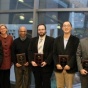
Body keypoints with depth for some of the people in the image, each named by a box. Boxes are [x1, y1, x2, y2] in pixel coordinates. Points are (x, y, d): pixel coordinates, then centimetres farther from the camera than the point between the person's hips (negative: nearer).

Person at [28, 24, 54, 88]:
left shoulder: (51, 40, 0)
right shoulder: (33, 40, 13)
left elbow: (52, 52, -7)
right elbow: (30, 51, 8)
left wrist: (46, 62, -17)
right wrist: (32, 61, -7)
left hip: (46, 65, -3)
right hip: (35, 65, 4)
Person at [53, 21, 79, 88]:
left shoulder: (75, 40, 2)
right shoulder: (57, 39, 11)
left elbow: (76, 54, -5)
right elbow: (55, 53, 7)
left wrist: (69, 65, -14)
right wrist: (57, 64, -7)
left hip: (70, 68, -2)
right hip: (59, 68, 3)